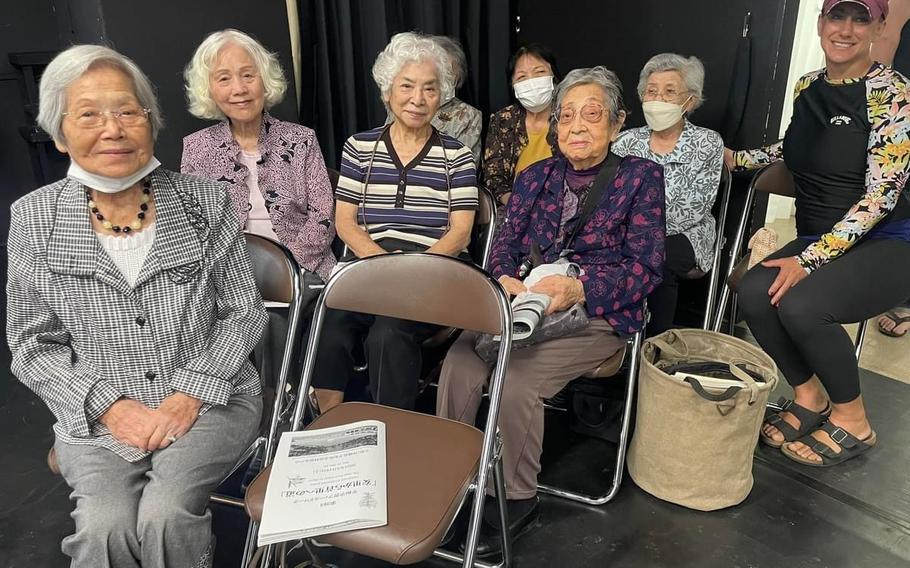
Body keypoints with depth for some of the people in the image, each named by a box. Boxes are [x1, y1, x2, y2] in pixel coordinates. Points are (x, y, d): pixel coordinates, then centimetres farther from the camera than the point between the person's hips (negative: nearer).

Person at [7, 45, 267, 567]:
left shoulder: (204, 201, -2)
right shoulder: (34, 220, 0)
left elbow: (244, 313, 0)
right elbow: (34, 345, 4)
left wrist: (189, 395, -11)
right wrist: (111, 406, -10)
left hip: (209, 402, 0)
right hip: (97, 417, 1)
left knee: (165, 516, -24)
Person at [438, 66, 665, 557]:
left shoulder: (641, 177, 2)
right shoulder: (536, 176, 14)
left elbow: (646, 268, -6)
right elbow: (506, 243, 8)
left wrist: (578, 289, -22)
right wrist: (506, 281, -16)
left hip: (598, 315, -4)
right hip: (525, 304, 4)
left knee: (518, 380, -28)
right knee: (459, 362, -23)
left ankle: (521, 499, -5)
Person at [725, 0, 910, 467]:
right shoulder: (808, 86, 6)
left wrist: (809, 259, -24)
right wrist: (737, 158, 20)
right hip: (820, 239, 6)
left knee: (800, 304, -31)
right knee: (755, 292, -22)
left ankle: (852, 422, -4)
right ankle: (810, 397, 2)